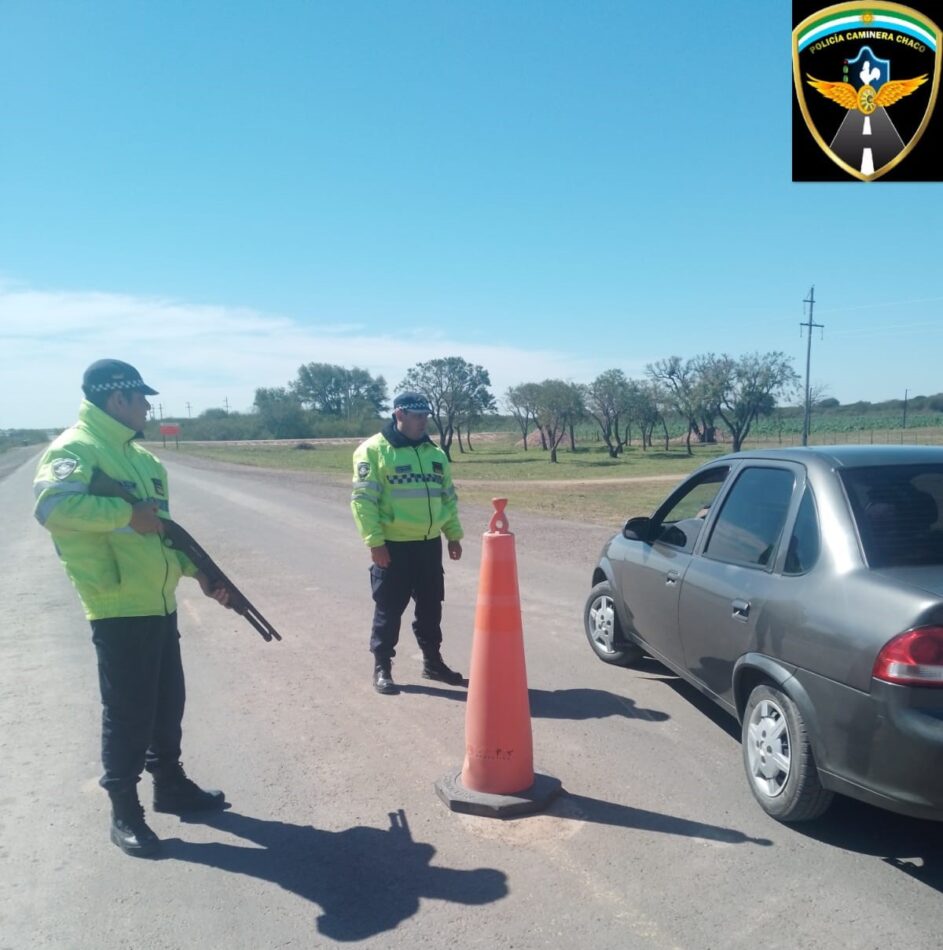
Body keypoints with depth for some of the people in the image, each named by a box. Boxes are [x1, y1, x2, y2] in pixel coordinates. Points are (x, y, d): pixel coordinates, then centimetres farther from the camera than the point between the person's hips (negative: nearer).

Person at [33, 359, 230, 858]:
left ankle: (170, 785, 35)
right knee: (128, 710, 2)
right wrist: (128, 513, -26)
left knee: (168, 700, 18)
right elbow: (53, 504, -32)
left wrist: (198, 570, 12)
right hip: (118, 607, -9)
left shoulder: (137, 454, 15)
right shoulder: (74, 449, -12)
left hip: (158, 602, 9)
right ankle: (124, 811, 19)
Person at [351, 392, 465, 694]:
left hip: (430, 543, 6)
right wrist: (375, 541, -17)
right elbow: (363, 500, -12)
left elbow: (448, 497, 18)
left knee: (431, 606, 14)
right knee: (389, 609, 4)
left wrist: (454, 535, 13)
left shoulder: (435, 453, 12)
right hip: (393, 545, -5)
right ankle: (382, 667, 18)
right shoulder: (374, 450, -7)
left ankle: (432, 661, 29)